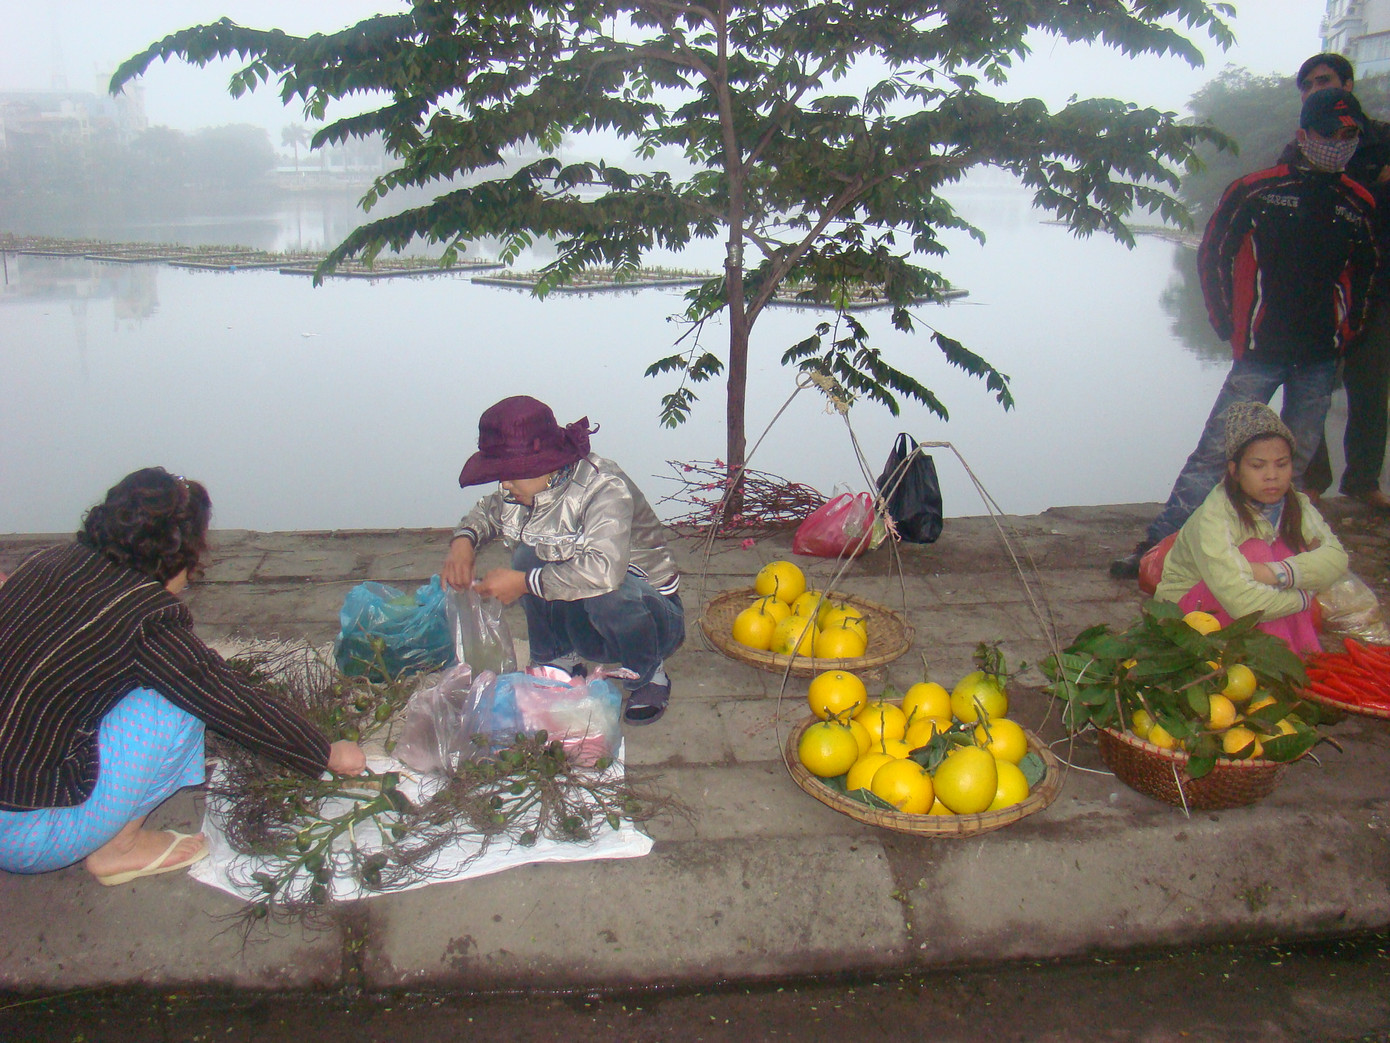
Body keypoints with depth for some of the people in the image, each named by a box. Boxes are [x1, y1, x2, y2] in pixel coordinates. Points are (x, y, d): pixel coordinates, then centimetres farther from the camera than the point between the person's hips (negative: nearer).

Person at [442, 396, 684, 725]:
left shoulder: (604, 487, -29)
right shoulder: (527, 489, -9)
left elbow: (605, 569, -46)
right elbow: (488, 512, 15)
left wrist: (523, 582, -36)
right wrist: (463, 540, -9)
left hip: (651, 617, -5)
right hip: (582, 625, 5)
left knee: (609, 590, -38)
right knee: (529, 555, -18)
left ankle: (649, 676, -7)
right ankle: (557, 661, 1)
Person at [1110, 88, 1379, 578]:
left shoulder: (1360, 205, 8)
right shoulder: (1257, 190, -3)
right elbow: (1213, 255, 5)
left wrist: (1346, 329, 14)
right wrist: (1229, 324, 3)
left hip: (1320, 358, 4)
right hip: (1261, 352, -4)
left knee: (1297, 461, 9)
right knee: (1216, 451, -9)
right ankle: (1157, 544, -6)